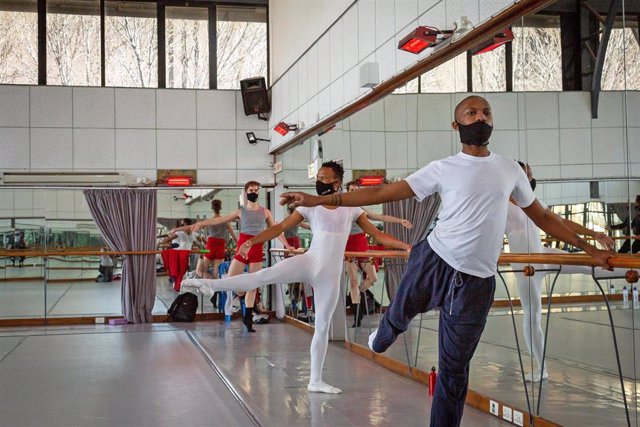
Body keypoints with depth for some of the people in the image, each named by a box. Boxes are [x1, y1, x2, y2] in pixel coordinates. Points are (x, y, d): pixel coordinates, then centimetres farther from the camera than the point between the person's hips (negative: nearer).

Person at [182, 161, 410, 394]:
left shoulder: (351, 209, 5)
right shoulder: (310, 207, 2)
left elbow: (378, 235, 7)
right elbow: (280, 227, -2)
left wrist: (405, 245, -3)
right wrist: (253, 241, -13)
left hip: (331, 275, 1)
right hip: (308, 262, -1)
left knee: (322, 326, 7)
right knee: (262, 276, -24)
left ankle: (316, 381, 15)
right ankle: (210, 284, -32)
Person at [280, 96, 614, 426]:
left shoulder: (510, 169, 10)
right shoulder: (443, 169, 1)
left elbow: (542, 217, 19)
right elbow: (382, 193, -4)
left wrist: (588, 248, 16)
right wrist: (319, 200, -11)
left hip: (476, 282, 1)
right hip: (433, 262, -1)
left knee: (454, 369, 6)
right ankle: (381, 338, 56)